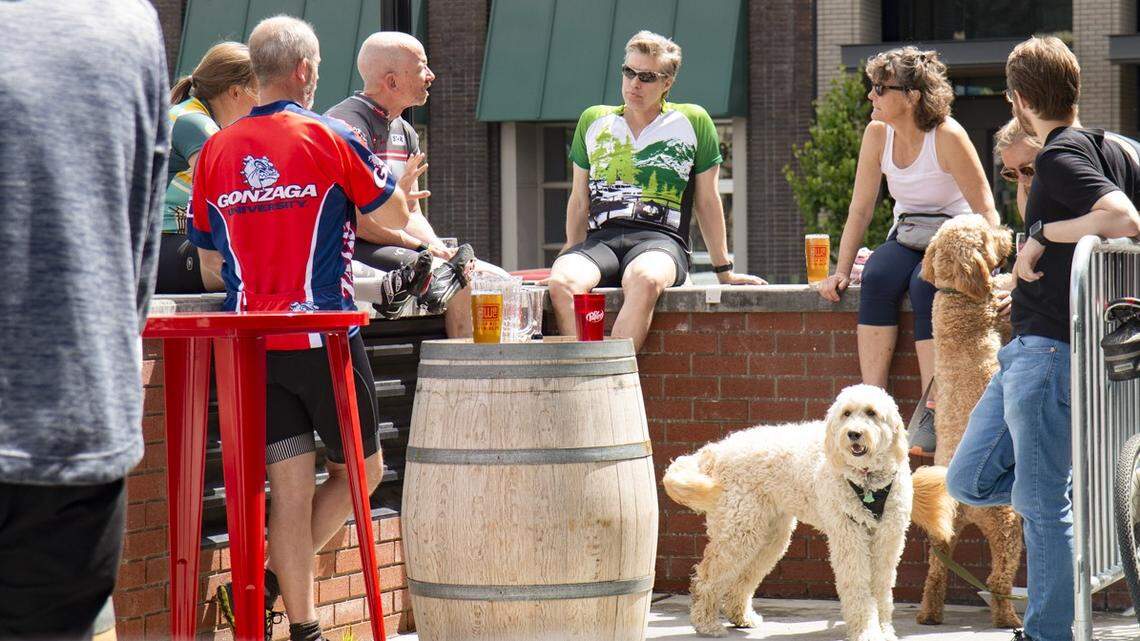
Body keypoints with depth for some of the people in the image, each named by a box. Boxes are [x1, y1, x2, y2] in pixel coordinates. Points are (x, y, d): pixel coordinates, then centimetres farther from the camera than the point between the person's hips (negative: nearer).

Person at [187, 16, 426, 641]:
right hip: (322, 338, -4)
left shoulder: (214, 151, 6)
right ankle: (271, 580, -1)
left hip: (250, 345, 4)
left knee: (291, 489, 7)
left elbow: (204, 241, 16)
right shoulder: (328, 138, -7)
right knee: (361, 469, 12)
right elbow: (395, 215, 3)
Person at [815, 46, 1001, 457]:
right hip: (907, 239, 5)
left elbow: (985, 210, -15)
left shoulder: (947, 137, -18)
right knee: (876, 278, -28)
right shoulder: (877, 134, -2)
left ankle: (931, 417, -37)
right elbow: (861, 208, 3)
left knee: (925, 284, -35)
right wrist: (842, 270, -3)